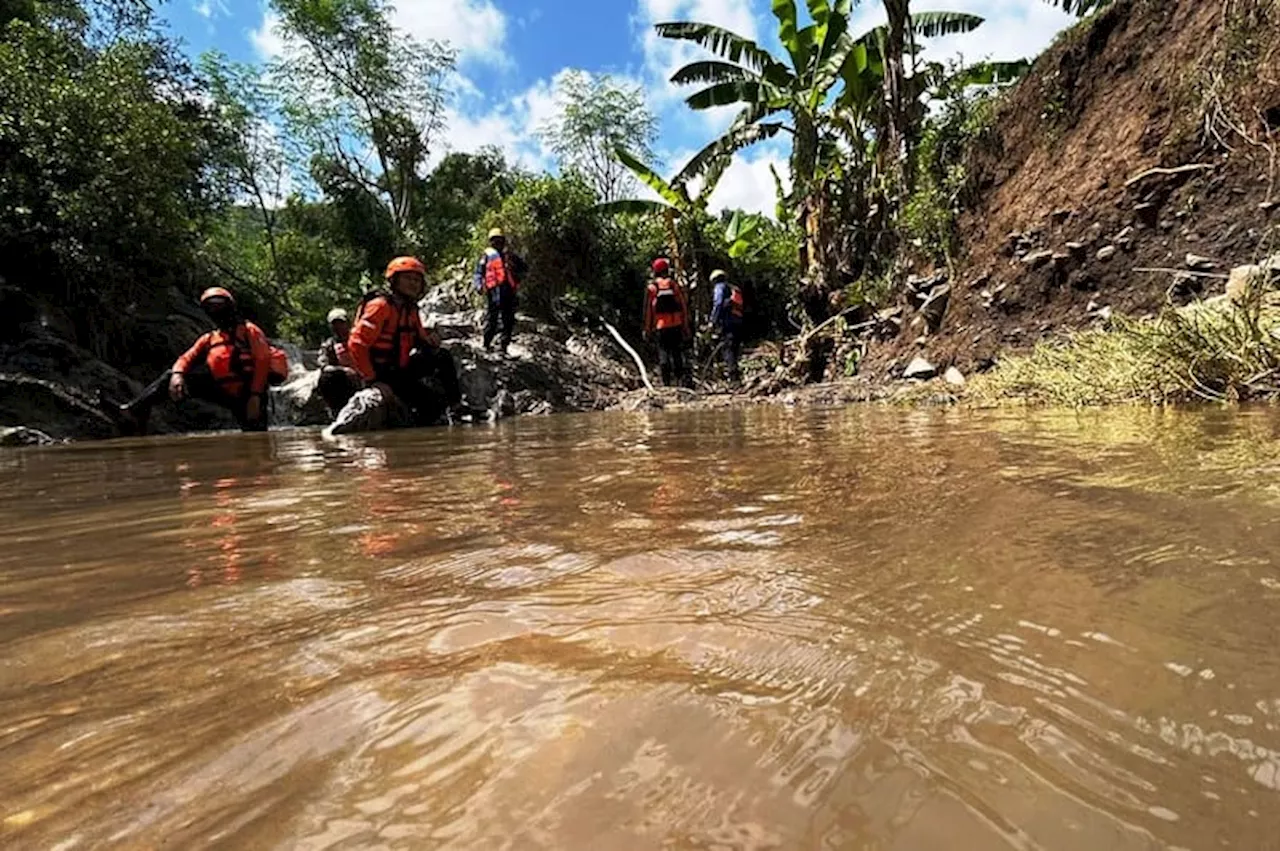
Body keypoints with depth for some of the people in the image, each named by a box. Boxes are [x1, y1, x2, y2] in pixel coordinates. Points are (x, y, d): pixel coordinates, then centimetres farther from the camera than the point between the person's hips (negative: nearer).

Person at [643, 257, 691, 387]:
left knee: (663, 352, 4)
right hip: (676, 324, 1)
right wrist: (686, 326, 8)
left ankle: (667, 381, -2)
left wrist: (647, 329, 5)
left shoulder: (652, 287, 0)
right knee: (677, 351, 12)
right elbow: (684, 305, 2)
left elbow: (648, 309, -1)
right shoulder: (675, 284, 3)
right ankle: (680, 376, 7)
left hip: (661, 325, -1)